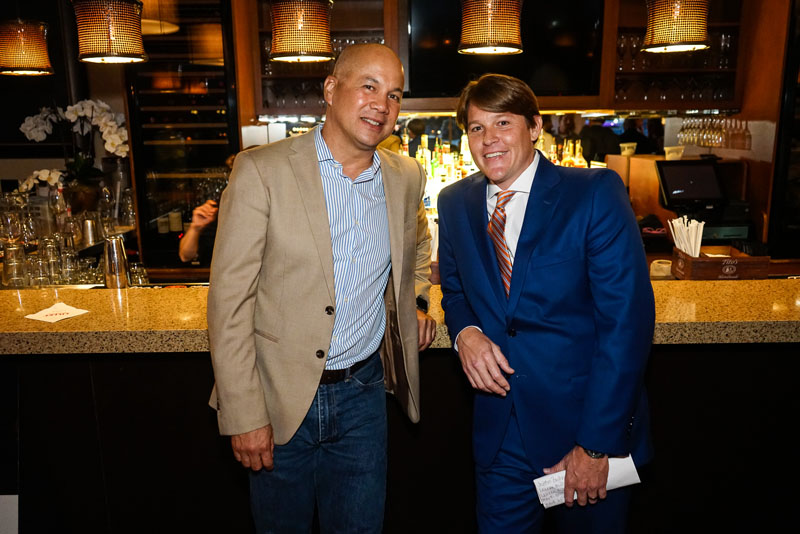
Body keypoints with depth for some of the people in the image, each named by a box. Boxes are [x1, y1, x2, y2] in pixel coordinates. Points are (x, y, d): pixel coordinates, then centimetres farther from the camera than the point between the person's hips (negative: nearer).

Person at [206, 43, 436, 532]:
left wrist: (416, 299, 8)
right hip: (281, 398, -3)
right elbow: (230, 299, -13)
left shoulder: (406, 177, 2)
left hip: (363, 393, 3)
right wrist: (244, 415, -14)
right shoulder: (263, 170, -13)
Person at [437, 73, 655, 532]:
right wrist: (464, 331, -10)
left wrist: (597, 443, -17)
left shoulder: (596, 194, -14)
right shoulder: (455, 204, 1)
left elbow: (627, 320, -16)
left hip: (591, 428, -3)